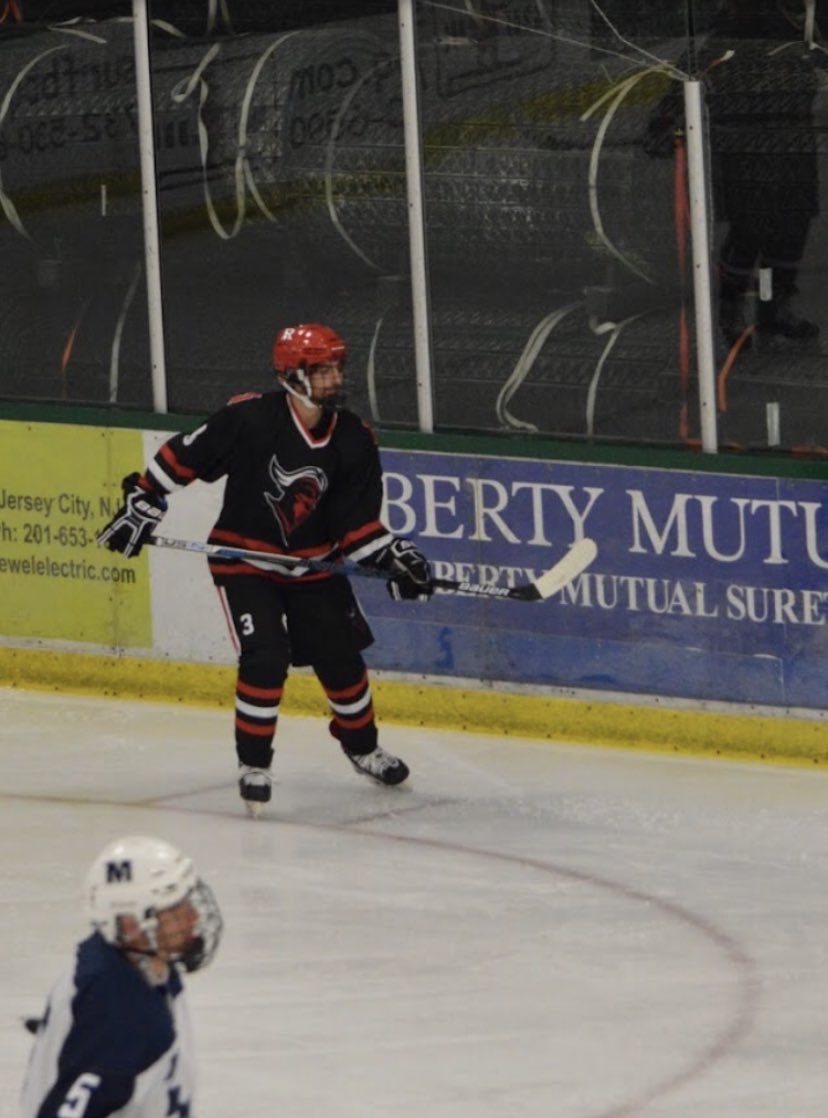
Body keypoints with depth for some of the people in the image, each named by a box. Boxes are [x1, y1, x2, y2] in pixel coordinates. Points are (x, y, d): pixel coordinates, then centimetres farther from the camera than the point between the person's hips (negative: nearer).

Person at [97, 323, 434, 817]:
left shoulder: (354, 441, -8)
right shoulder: (249, 419, -21)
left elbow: (358, 524, -4)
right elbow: (184, 456, -10)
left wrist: (394, 559, -18)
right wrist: (143, 502, -8)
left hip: (313, 564, 4)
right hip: (244, 561, -4)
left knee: (341, 657, 6)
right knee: (266, 657, -19)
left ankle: (362, 745, 33)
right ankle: (254, 764, -3)